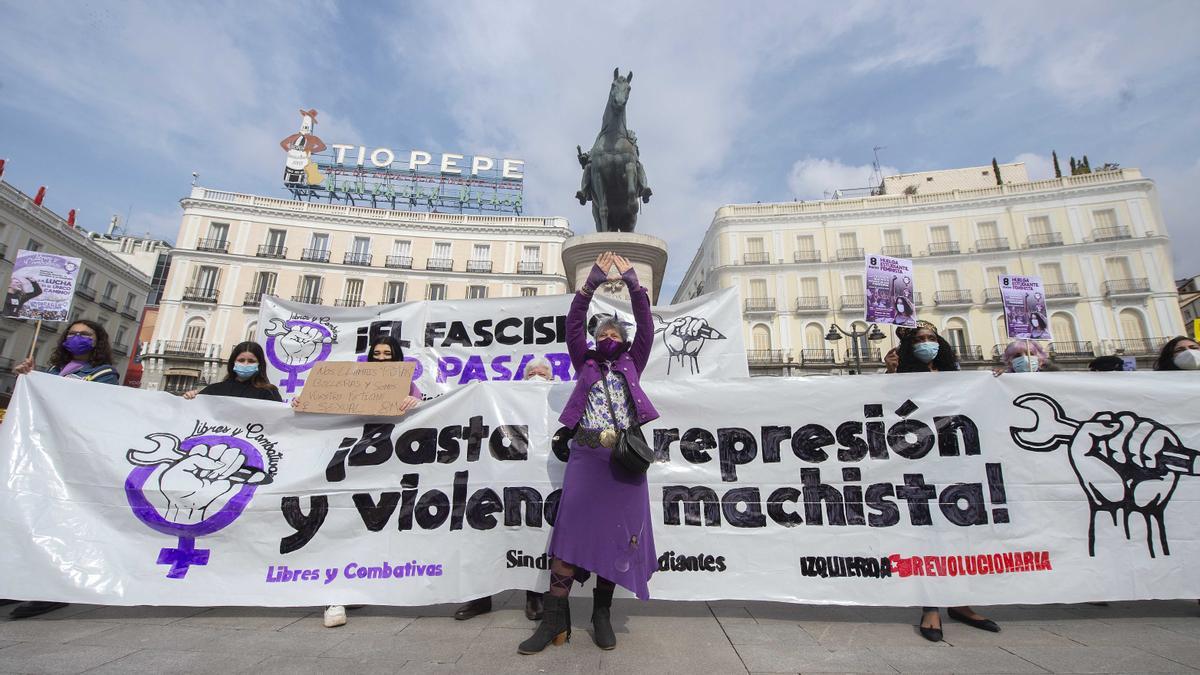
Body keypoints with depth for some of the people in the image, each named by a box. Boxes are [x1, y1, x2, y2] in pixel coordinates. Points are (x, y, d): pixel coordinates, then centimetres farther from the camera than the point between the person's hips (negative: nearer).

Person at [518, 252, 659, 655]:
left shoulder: (631, 365, 17)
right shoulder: (585, 363, 16)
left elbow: (646, 327, 5)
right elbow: (573, 325, 3)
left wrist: (633, 282, -2)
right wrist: (593, 282, -5)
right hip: (587, 454, 0)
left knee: (616, 533, 2)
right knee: (570, 528, -7)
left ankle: (601, 614, 16)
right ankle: (555, 620, 0)